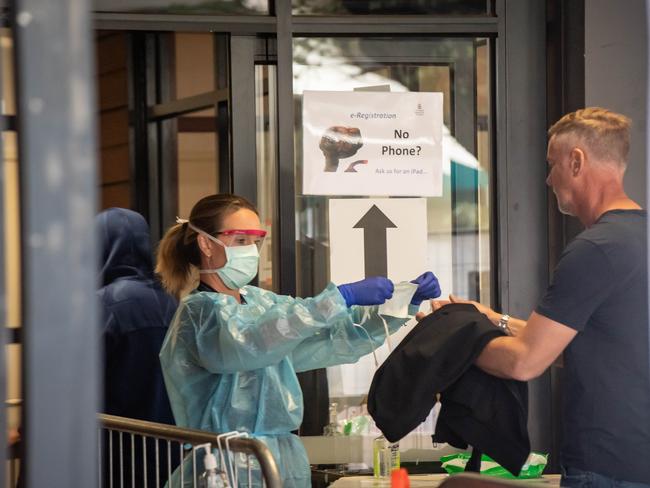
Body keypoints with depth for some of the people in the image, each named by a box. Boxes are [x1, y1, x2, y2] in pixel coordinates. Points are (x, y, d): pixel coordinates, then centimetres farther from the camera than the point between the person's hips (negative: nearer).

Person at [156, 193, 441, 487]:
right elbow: (252, 342, -30)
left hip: (285, 464, 7)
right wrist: (343, 297, -34)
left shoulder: (260, 302, 12)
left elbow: (340, 337, 9)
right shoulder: (200, 311, -10)